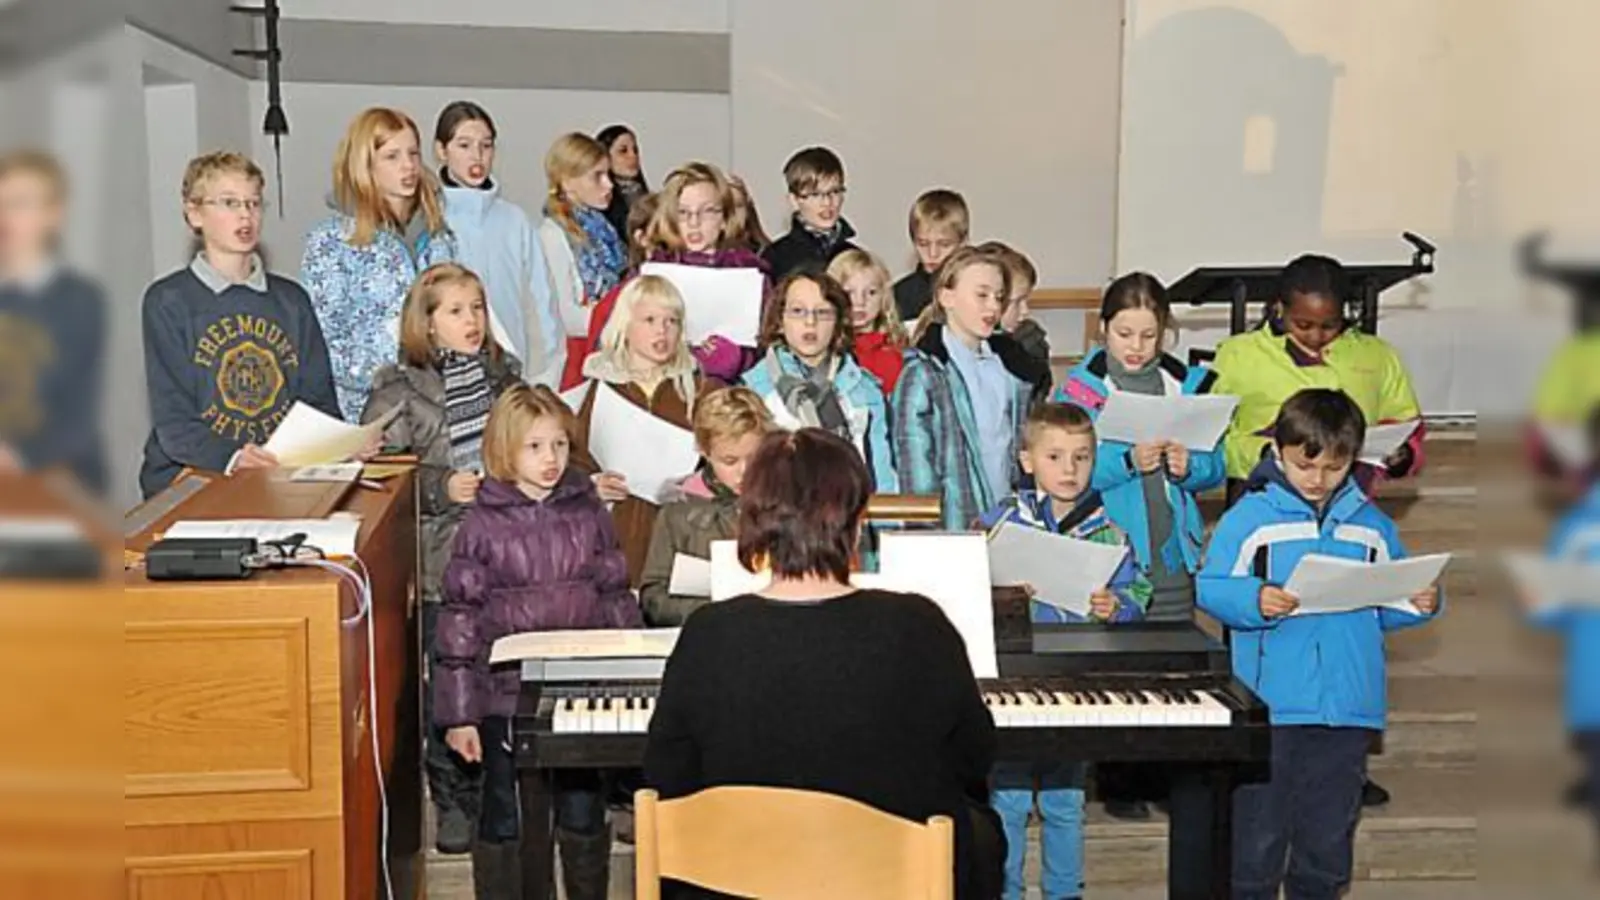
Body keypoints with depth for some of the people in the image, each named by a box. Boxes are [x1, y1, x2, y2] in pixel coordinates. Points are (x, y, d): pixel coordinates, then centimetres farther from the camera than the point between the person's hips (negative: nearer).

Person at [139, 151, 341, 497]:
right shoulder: (168, 301, 2)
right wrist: (230, 459, -26)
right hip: (190, 480, -3)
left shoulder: (291, 300, 16)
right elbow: (173, 423, -6)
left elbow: (319, 400, 13)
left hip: (283, 474, 4)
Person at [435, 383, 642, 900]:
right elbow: (459, 620, -3)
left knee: (584, 813, 10)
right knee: (504, 818, 8)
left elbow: (616, 599, 9)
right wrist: (458, 713, -5)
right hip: (506, 693, -2)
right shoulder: (483, 525, -5)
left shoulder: (589, 515, 3)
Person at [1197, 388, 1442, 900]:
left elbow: (1387, 609, 17)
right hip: (1269, 705, -4)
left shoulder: (1372, 526, 12)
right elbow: (1211, 589, -7)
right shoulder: (1249, 517, -2)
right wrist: (1253, 600, -25)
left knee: (1331, 830, 14)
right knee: (1259, 826, 2)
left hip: (1348, 709, 4)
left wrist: (1421, 604, -3)